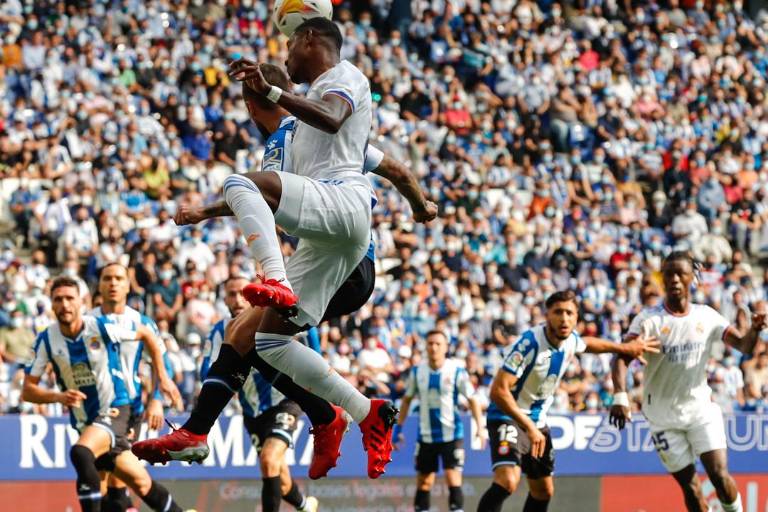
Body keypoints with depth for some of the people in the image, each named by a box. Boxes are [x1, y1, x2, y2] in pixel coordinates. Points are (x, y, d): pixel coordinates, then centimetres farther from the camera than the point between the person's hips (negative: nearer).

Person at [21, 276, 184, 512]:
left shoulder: (102, 327, -14)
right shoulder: (46, 341, -6)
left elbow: (146, 334, 3)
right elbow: (28, 390, -4)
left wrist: (163, 378, 6)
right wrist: (58, 397, -23)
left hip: (115, 410, -4)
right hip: (84, 421, 4)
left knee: (80, 452, -33)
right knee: (141, 483, 7)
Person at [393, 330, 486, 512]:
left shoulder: (456, 371, -7)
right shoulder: (417, 372, 2)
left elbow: (472, 399, -3)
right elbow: (407, 400, 13)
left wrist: (480, 427, -13)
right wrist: (398, 427, 10)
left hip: (452, 435, -3)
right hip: (426, 437, 3)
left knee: (453, 479, -12)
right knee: (424, 482, 6)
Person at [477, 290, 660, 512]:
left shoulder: (570, 340, -4)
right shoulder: (531, 343, -27)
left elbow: (586, 344, 25)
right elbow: (498, 390, -31)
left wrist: (625, 348, 27)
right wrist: (530, 428, -34)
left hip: (537, 419, 8)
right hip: (508, 417, -8)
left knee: (544, 492, 16)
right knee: (507, 481, -30)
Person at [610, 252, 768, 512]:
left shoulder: (706, 316, -1)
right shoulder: (649, 320, -12)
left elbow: (744, 346, -2)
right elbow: (622, 357, -22)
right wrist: (620, 396, -38)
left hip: (702, 409, 2)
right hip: (664, 417, -2)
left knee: (720, 475, -12)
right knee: (691, 488, 1)